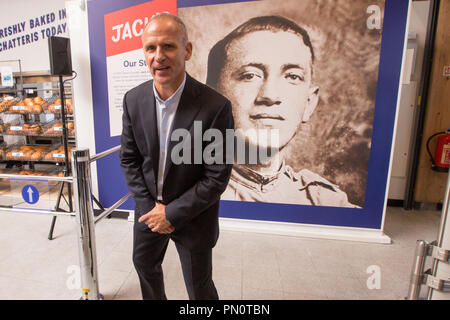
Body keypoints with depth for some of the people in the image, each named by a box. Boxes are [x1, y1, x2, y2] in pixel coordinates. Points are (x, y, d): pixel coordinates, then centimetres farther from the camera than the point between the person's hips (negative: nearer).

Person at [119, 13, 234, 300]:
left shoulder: (216, 106, -23)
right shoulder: (133, 100, -7)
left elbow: (218, 177, -20)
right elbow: (129, 158, 0)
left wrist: (171, 213, -16)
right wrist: (151, 205, -9)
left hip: (193, 214, -4)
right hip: (148, 208, 5)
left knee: (199, 287, 15)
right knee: (145, 264, 29)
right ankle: (155, 299, 61)